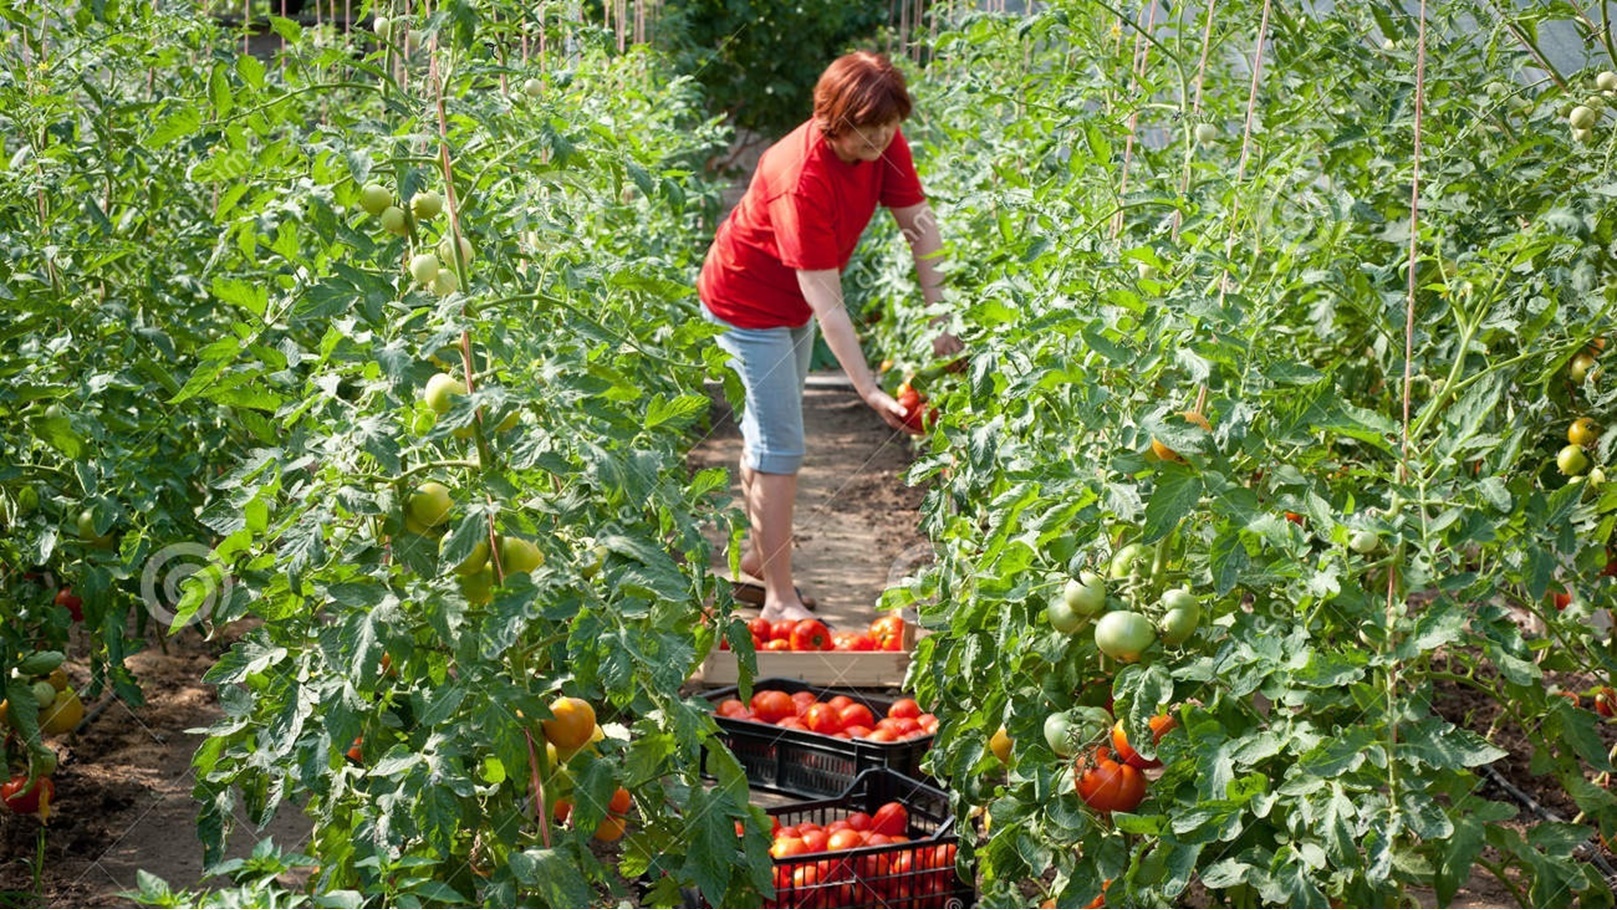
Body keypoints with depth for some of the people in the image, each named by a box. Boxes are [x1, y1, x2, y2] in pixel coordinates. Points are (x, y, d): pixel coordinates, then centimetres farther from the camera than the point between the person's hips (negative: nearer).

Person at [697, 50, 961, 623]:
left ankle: (759, 554, 37)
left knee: (767, 430, 21)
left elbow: (920, 227, -10)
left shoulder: (884, 145, -16)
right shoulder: (802, 182, -38)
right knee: (781, 445, -10)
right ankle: (779, 599, -5)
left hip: (793, 301, 8)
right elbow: (827, 304, -39)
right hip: (749, 305, -8)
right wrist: (871, 392, -41)